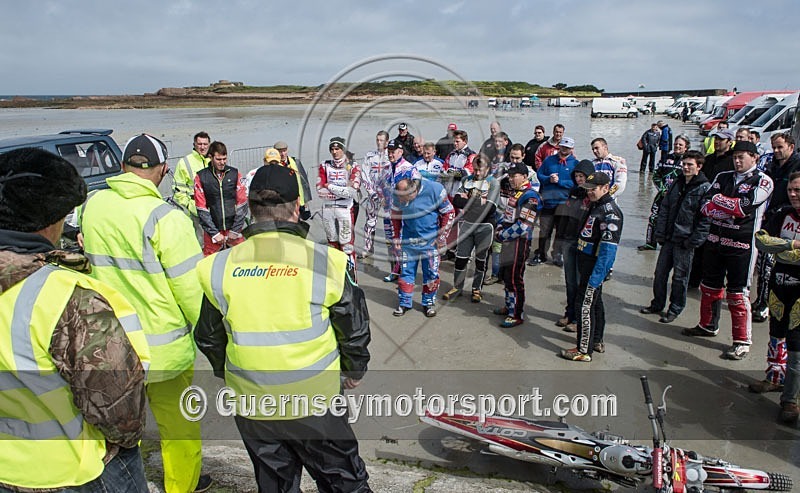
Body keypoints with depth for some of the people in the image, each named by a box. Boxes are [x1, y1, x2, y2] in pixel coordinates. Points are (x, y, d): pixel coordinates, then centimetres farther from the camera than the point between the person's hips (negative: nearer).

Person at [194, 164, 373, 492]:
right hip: (315, 403, -2)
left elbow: (208, 338, 6)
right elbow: (355, 329, -5)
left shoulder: (220, 267, -8)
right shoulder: (325, 261, -16)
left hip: (251, 406, 3)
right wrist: (354, 371, 15)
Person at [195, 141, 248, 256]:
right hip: (212, 231, -1)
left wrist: (235, 230, -4)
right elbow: (201, 209, -2)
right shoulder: (201, 177, -1)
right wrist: (214, 233, -6)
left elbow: (242, 203, 1)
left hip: (234, 229, 1)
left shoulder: (235, 174, 3)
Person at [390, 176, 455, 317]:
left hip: (430, 240, -2)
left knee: (431, 272, 5)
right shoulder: (397, 194, -10)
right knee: (406, 270, 6)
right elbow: (395, 215, 7)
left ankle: (429, 302, 23)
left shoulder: (435, 190, -22)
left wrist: (442, 237, -8)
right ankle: (404, 302, 21)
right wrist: (396, 237, 8)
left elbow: (449, 213, -10)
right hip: (408, 238, 2)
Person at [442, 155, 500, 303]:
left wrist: (468, 200, -9)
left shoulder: (493, 183, -5)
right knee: (461, 257, 6)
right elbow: (456, 202, -4)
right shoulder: (467, 180, 7)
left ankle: (477, 289, 22)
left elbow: (490, 208, -16)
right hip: (466, 224, 3)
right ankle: (457, 288, 20)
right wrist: (479, 202, -11)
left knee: (481, 260, 8)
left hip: (484, 226, -3)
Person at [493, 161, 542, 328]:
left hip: (519, 242, -10)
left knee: (514, 279, -6)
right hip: (507, 241, 10)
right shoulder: (513, 193, 14)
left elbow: (523, 226, -22)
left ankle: (517, 315, 5)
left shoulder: (530, 196, -17)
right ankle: (509, 306, 35)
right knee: (505, 275, 19)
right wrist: (499, 228, 5)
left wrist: (503, 235, -14)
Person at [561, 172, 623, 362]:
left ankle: (584, 350, 3)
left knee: (585, 305, -6)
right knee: (595, 302, 19)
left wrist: (596, 276, -28)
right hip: (587, 263, 10)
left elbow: (608, 248, -26)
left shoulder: (610, 212, -19)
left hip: (595, 266, -10)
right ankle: (597, 342, 33)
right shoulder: (595, 206, 12)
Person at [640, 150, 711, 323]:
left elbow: (706, 218, -14)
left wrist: (694, 240, -18)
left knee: (680, 277, 5)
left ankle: (675, 309, 19)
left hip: (685, 241, -6)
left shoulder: (705, 188, -9)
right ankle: (657, 304, 27)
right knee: (660, 273, 12)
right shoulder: (676, 184, 11)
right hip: (669, 238, 6)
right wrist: (659, 233, 3)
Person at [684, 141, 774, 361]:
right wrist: (733, 209, -16)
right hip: (715, 239, 6)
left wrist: (718, 200, -8)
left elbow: (745, 206, -20)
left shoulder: (763, 181, -4)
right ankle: (708, 325, 34)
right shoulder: (723, 177, 11)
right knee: (710, 285, 16)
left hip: (741, 244, -6)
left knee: (738, 293, -4)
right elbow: (705, 206, -1)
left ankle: (742, 342, 5)